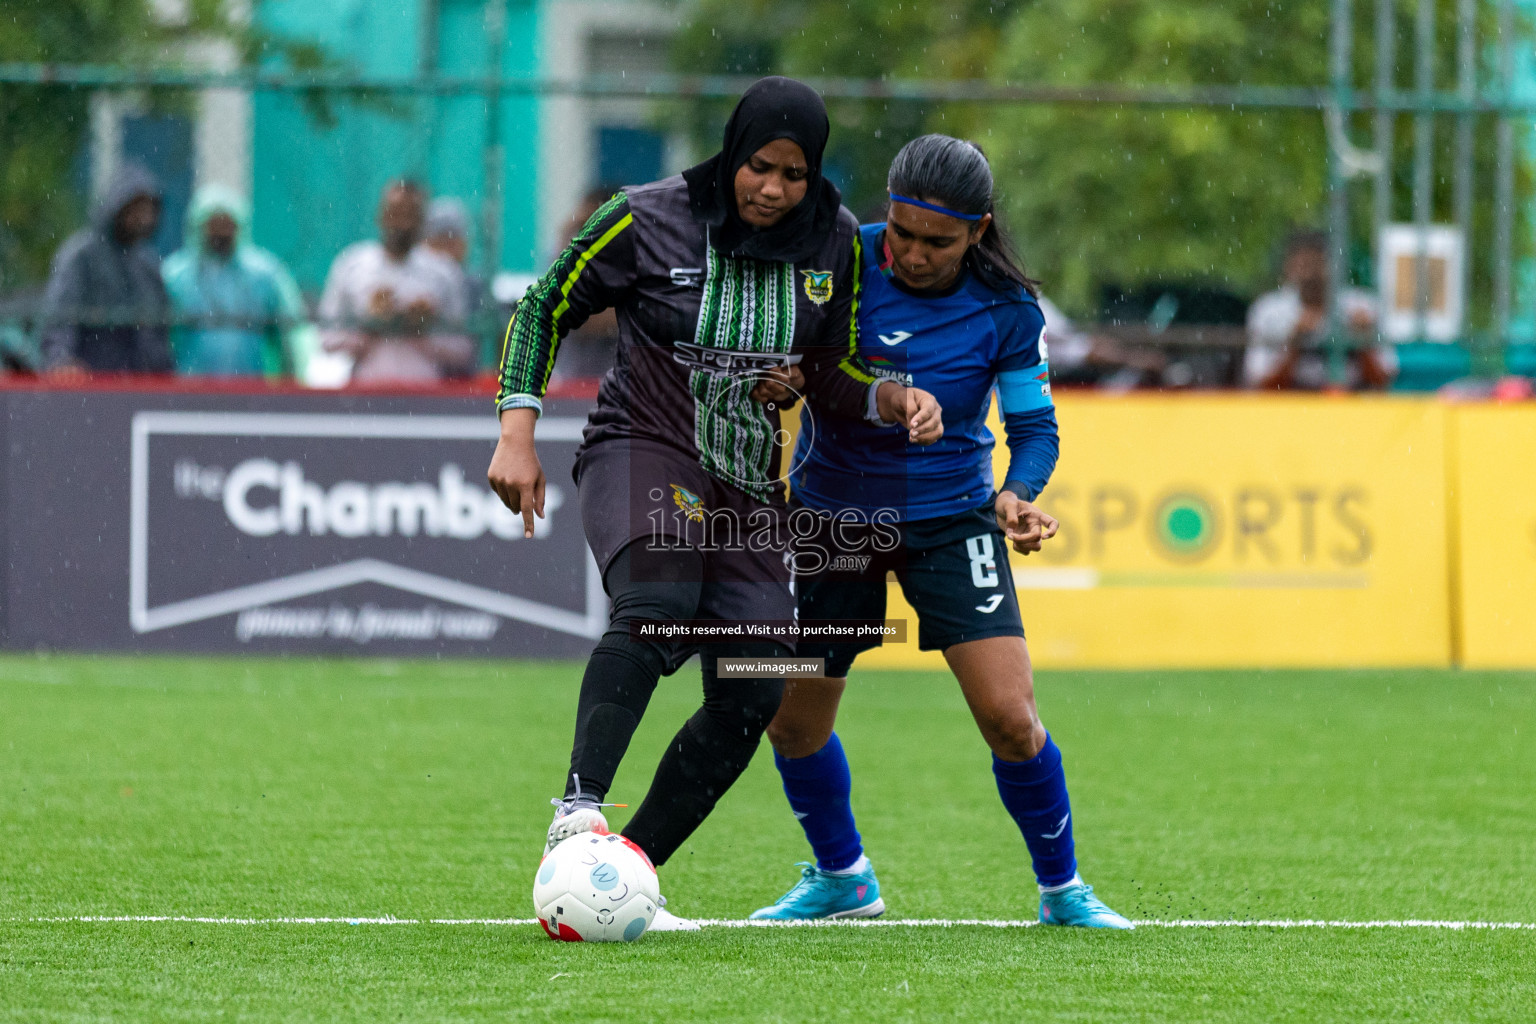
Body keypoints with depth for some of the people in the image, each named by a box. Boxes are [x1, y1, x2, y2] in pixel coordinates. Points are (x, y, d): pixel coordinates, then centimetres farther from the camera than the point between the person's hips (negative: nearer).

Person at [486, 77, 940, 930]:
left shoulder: (833, 242, 1)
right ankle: (579, 809, -49)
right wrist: (517, 432, -10)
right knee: (656, 606, -36)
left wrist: (895, 401, -10)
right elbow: (545, 309, 0)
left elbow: (830, 376, 11)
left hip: (749, 489, 5)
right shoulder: (650, 220, -10)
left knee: (750, 700, -5)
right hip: (642, 451, -5)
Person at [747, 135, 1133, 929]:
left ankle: (1062, 890, 8)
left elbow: (1034, 425, -5)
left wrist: (1016, 496, -24)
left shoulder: (1005, 311, -14)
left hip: (949, 521, -2)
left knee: (1009, 717, -13)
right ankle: (841, 878, 33)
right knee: (792, 721, 7)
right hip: (831, 518, 2)